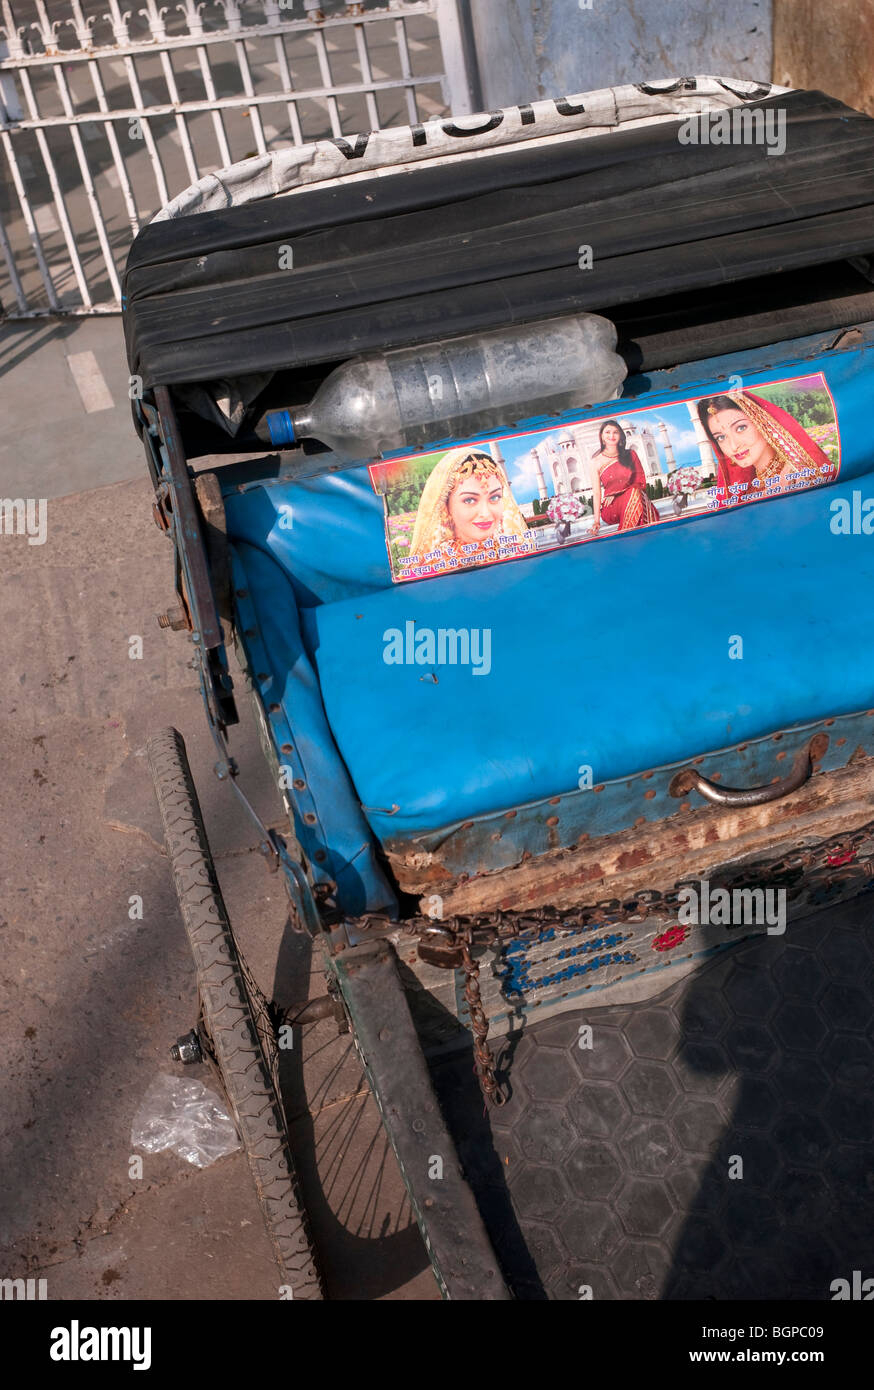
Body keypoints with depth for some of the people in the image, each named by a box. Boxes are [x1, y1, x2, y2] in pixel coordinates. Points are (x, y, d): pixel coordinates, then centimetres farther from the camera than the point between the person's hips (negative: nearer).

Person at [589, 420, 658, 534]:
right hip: (611, 508, -2)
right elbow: (596, 492, -3)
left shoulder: (630, 455, 8)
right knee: (633, 492, -30)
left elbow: (641, 482, 5)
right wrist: (597, 521, -11)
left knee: (634, 492, -32)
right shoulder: (596, 461, 0)